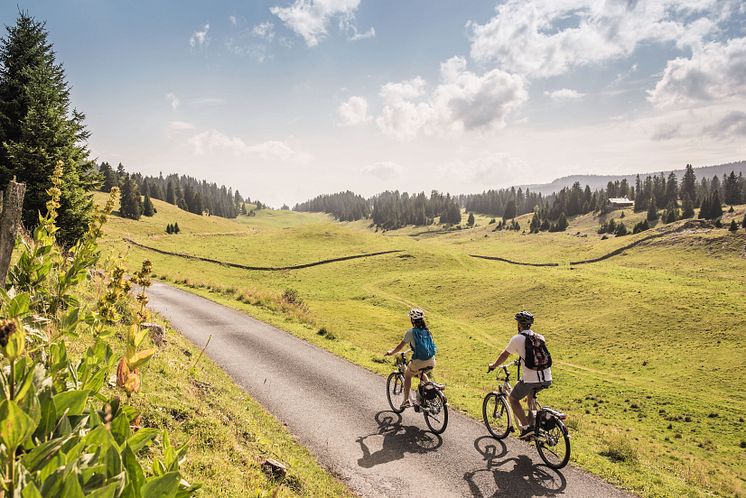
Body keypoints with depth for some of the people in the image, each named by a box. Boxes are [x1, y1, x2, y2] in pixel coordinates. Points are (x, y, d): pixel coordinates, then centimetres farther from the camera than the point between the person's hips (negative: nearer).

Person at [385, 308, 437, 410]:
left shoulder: (410, 332, -8)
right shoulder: (426, 330, 9)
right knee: (421, 372, 37)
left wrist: (391, 352, 14)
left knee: (407, 375, 23)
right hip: (431, 362, 5)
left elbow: (400, 347, -3)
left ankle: (406, 400, 18)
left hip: (419, 362, -5)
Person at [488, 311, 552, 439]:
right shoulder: (540, 337, 14)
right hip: (547, 379, 6)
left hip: (531, 379, -6)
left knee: (513, 399, 15)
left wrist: (493, 365, 27)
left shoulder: (517, 339, -2)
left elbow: (504, 355, 9)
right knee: (531, 393, 35)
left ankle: (526, 427, 3)